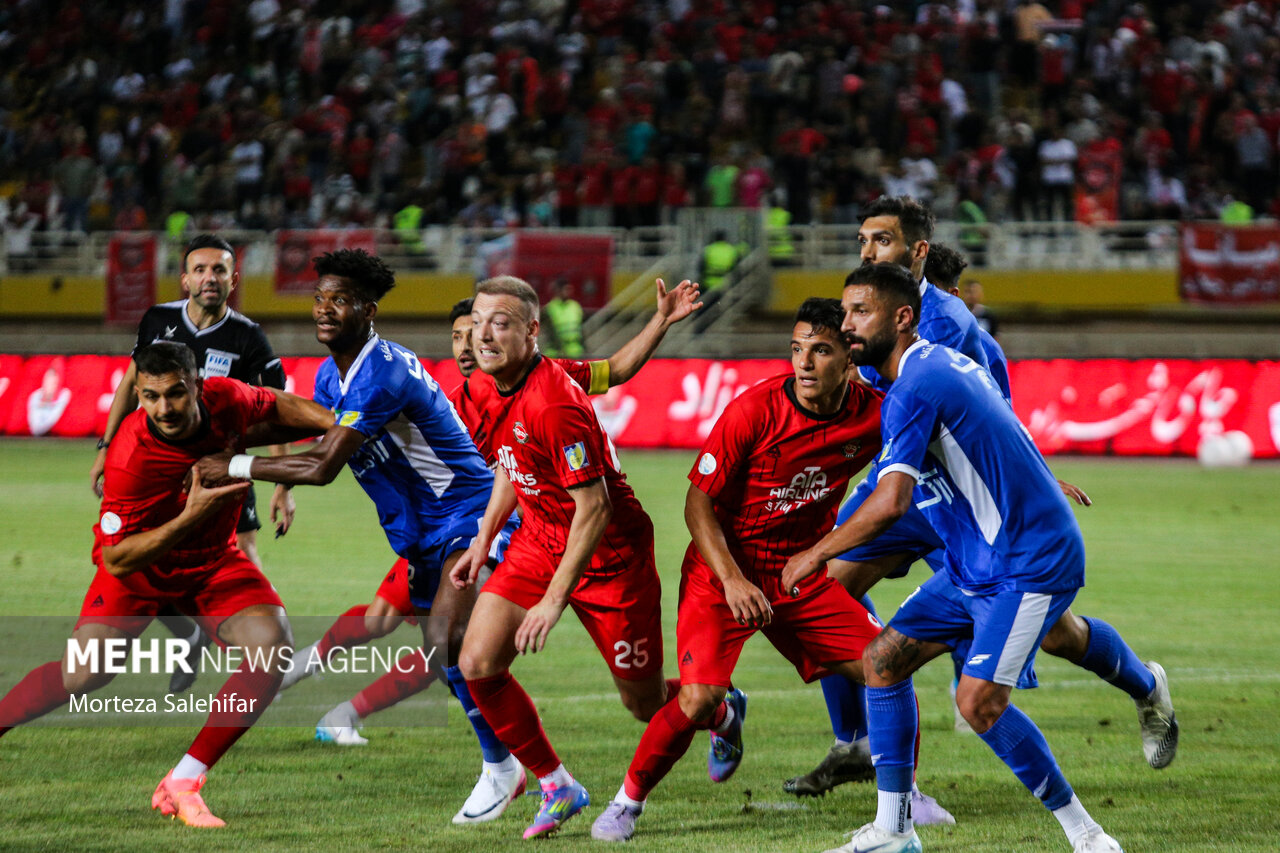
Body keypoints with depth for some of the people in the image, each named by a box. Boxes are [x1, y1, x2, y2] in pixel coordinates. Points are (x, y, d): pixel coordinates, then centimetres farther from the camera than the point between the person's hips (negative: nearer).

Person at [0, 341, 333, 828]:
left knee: (272, 644, -19)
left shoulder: (224, 399, -19)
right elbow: (116, 559, -31)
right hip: (140, 564, -4)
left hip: (213, 561, 4)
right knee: (81, 676, -17)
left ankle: (183, 784, -12)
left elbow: (274, 405, 7)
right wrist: (191, 517, -40)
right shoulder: (130, 459, -33)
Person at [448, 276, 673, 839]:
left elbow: (594, 507, -29)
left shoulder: (553, 405, -30)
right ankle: (555, 786, 7)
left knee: (646, 704, 5)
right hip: (538, 536, 7)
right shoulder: (485, 388, -3)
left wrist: (554, 598, -29)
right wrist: (484, 539, 13)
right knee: (478, 664, -10)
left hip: (608, 550, -7)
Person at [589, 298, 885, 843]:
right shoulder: (755, 409, -20)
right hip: (723, 571, -4)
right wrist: (732, 579, -27)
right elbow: (698, 502, -16)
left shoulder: (872, 415, -10)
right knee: (698, 699, -21)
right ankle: (629, 799, 3)